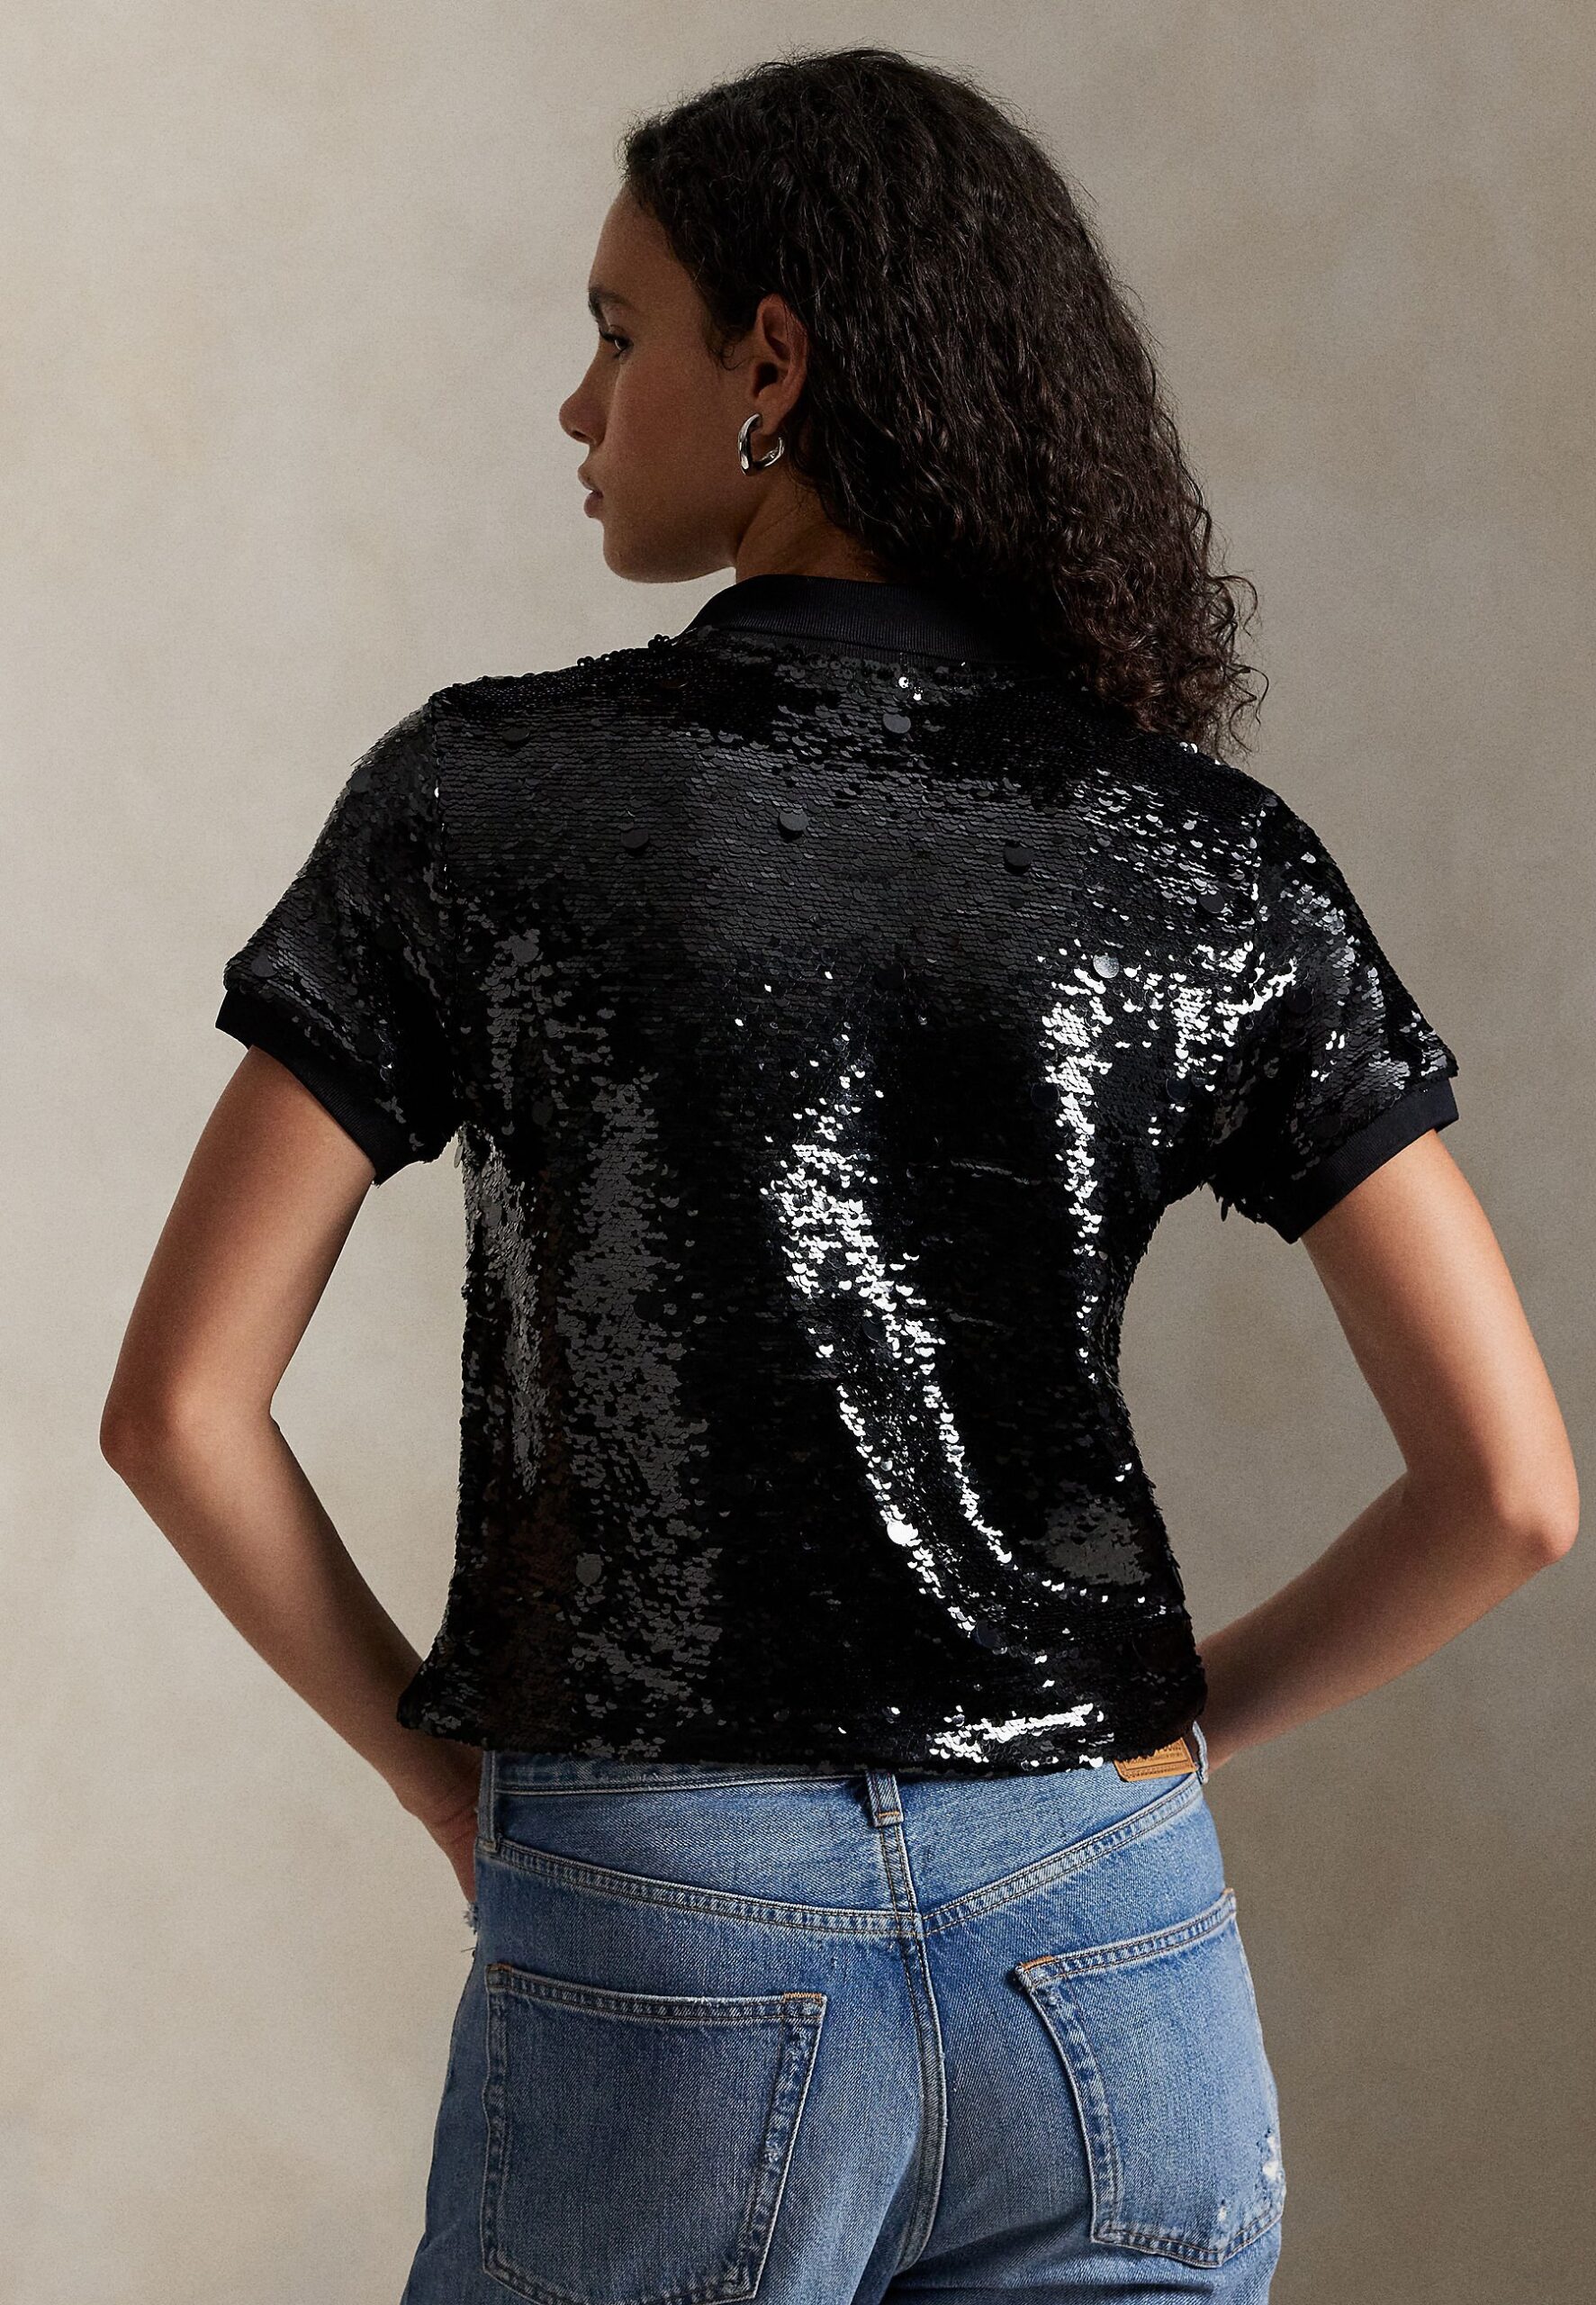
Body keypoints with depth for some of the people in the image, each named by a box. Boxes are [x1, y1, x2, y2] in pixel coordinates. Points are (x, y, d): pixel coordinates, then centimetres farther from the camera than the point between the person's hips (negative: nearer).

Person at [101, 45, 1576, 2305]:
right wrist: (1171, 1731, 11)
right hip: (1110, 1956, 2)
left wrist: (436, 1763, 8)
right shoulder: (1211, 860, -1)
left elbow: (177, 1398, -6)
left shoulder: (482, 798, -6)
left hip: (662, 1962, -2)